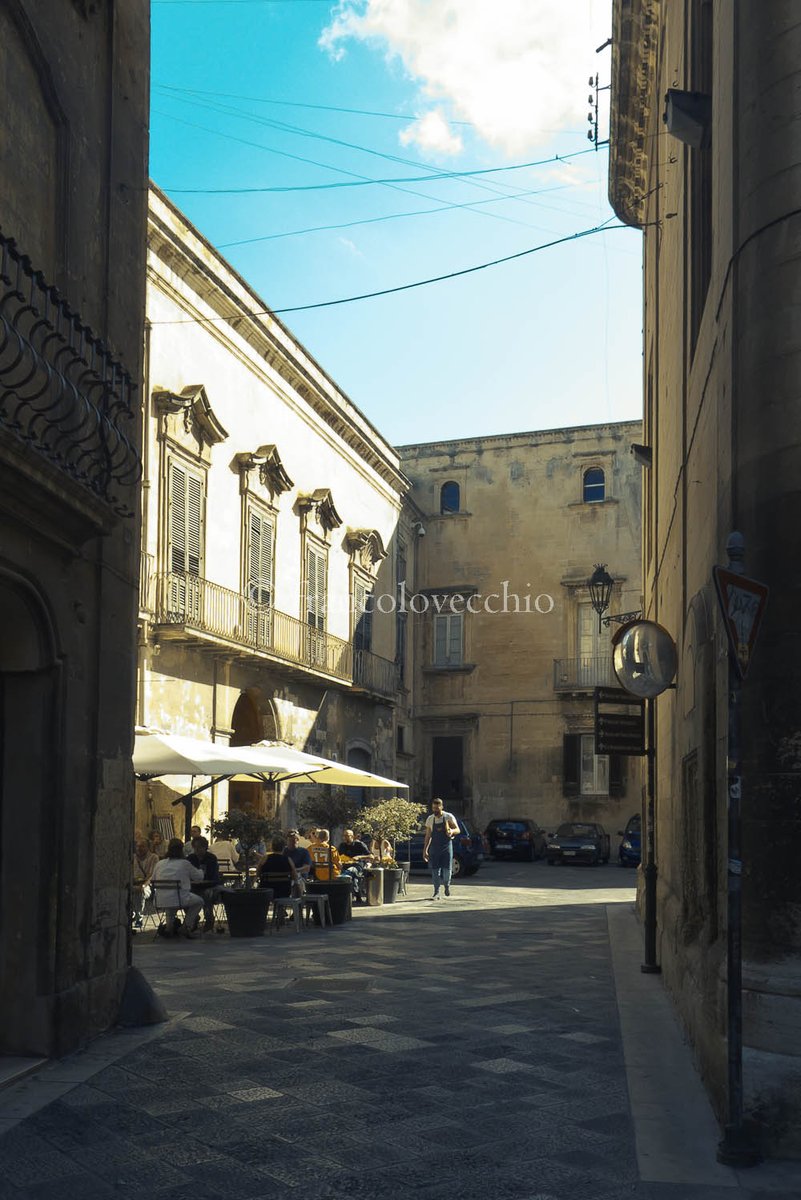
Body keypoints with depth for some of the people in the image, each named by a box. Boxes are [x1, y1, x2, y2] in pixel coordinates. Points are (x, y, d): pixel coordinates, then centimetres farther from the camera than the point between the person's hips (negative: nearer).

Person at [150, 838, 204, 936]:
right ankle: (186, 927, 15)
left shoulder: (159, 864, 7)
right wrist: (200, 870, 35)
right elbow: (199, 877, 11)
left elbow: (153, 881, 16)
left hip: (161, 902, 4)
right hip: (178, 900, -4)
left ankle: (169, 925, 31)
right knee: (199, 901, 24)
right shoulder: (185, 864, -2)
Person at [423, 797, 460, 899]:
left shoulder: (449, 817, -4)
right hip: (434, 847, 2)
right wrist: (425, 850, 6)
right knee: (435, 870, -2)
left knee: (447, 869, -5)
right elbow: (428, 836, 10)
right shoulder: (430, 819, 4)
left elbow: (458, 830, 0)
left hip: (446, 846, -2)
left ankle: (447, 885, 26)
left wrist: (452, 831, -24)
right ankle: (436, 893, 4)